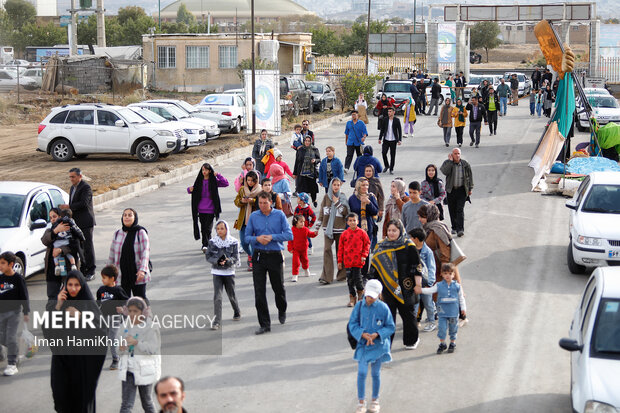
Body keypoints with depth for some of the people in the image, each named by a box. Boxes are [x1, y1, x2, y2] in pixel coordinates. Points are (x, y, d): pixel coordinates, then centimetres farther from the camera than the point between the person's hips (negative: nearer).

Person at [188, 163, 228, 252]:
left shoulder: (213, 181, -2)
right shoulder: (199, 181, 8)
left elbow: (226, 183, -12)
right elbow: (194, 189, 20)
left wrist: (218, 175, -17)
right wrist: (190, 189, -3)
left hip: (210, 209, -4)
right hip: (201, 209, 4)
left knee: (208, 228, -10)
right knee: (203, 228, 7)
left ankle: (206, 245, -10)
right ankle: (208, 244, 18)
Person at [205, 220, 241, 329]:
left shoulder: (233, 242, -4)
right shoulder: (212, 242, -1)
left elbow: (236, 259, -7)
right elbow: (208, 257, -1)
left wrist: (228, 261, -27)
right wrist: (217, 261, -20)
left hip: (229, 272, 0)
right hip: (216, 272, 0)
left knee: (231, 295, 13)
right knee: (217, 296, -9)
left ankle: (237, 313, 40)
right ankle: (216, 321, -9)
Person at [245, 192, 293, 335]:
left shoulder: (279, 215, -1)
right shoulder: (253, 216, 4)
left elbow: (289, 235, -5)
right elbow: (247, 237, 7)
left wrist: (272, 237, -16)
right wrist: (257, 239, -13)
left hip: (275, 256, -1)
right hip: (259, 257, 1)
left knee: (278, 287, 12)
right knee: (259, 291, -5)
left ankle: (282, 311, 43)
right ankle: (265, 324, 0)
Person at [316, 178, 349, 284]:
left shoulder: (343, 197, 4)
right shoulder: (326, 197, 7)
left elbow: (346, 212, -6)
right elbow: (321, 212, 9)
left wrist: (337, 202, -9)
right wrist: (317, 227, 7)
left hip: (340, 228, 0)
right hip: (328, 228, 0)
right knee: (327, 249, -10)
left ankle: (341, 275, 17)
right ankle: (326, 277, -12)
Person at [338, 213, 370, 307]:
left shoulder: (362, 233, -2)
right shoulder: (344, 234, 3)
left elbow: (367, 244, 6)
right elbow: (341, 248, 8)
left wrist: (364, 255, -5)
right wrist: (340, 261, 7)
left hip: (358, 261, -2)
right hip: (348, 261, 3)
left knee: (357, 278, -5)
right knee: (350, 280, 6)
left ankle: (360, 292, 23)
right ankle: (352, 298, 16)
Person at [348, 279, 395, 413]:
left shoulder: (383, 308, -10)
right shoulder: (359, 306, -5)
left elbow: (390, 327, -3)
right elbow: (352, 324, 0)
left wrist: (377, 334, -18)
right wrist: (363, 334, -16)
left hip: (378, 345, -1)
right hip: (362, 344, 1)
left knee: (375, 374, 10)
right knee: (361, 372, -7)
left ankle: (375, 400, 28)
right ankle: (361, 401, 7)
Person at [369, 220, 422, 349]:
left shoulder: (409, 246, -4)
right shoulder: (381, 246, 6)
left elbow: (416, 266, -4)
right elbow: (375, 266, 11)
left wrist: (418, 285, -10)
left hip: (404, 288, -3)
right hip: (388, 288, 3)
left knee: (407, 313, 7)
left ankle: (412, 340, 25)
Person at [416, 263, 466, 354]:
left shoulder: (457, 286, 0)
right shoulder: (439, 285, 0)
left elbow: (461, 298, 8)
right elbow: (430, 290, -4)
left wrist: (463, 308, 7)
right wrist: (421, 290, -18)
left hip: (453, 312, 0)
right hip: (442, 312, 0)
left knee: (453, 328, 9)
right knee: (442, 328, -3)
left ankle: (453, 343, 26)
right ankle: (442, 344, 12)